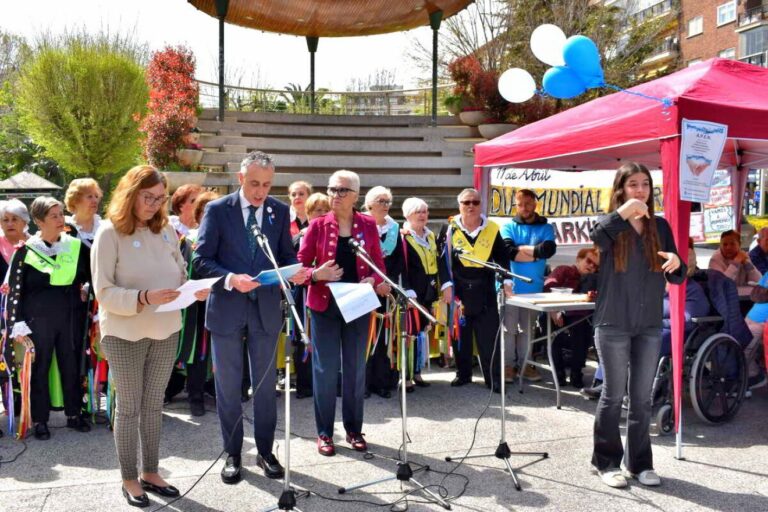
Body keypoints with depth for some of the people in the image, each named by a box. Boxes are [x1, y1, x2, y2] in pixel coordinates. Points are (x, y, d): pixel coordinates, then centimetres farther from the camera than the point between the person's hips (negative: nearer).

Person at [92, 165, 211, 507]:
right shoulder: (110, 233, -11)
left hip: (166, 330, 4)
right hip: (125, 334, -4)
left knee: (154, 404, 14)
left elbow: (181, 274, 11)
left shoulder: (166, 230, 3)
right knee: (129, 406, 7)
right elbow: (104, 291, -14)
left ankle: (150, 472, 27)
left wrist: (195, 289, -10)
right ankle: (130, 479, 21)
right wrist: (144, 298, -28)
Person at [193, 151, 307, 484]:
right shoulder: (217, 210, -7)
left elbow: (285, 254, 8)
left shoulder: (280, 211, 2)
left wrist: (295, 270, -14)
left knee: (265, 384, 11)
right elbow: (201, 259, -9)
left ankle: (265, 451, 27)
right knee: (228, 386, 9)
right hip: (227, 309, -2)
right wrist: (230, 279, -25)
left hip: (266, 307, 2)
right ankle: (232, 454, 25)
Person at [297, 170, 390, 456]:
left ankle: (354, 429, 23)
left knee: (356, 368, 9)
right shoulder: (318, 225, -1)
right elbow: (301, 264, -1)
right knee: (326, 369, 2)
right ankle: (324, 432, 16)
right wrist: (317, 274, -21)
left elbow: (379, 264, 6)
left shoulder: (368, 225, 3)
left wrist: (372, 280, -15)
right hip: (324, 305, -1)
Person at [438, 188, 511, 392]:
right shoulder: (451, 228, 3)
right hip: (459, 291, 0)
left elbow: (502, 257, 12)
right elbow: (443, 259, 1)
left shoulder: (491, 229, 6)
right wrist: (446, 285, -7)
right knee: (460, 334, 7)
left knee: (489, 336, -1)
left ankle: (494, 378, 6)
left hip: (485, 292, 0)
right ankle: (463, 374, 20)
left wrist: (506, 281, 1)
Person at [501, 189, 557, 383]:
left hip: (533, 287, 2)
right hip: (510, 286, -2)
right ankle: (509, 364, 9)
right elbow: (508, 251, -15)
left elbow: (548, 250, -13)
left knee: (527, 328, 11)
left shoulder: (546, 227, 6)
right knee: (509, 328, 1)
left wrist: (521, 248, -10)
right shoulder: (508, 227, 3)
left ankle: (524, 363, 20)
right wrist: (535, 254, -12)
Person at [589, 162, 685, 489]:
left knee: (642, 397, 10)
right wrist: (623, 212, -32)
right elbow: (595, 238, -26)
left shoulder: (660, 226, 8)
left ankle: (639, 462, 22)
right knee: (614, 395, 5)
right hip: (614, 324, -3)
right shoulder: (611, 224, -2)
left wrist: (677, 263, -13)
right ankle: (606, 461, 18)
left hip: (650, 325, 4)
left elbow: (676, 278, 8)